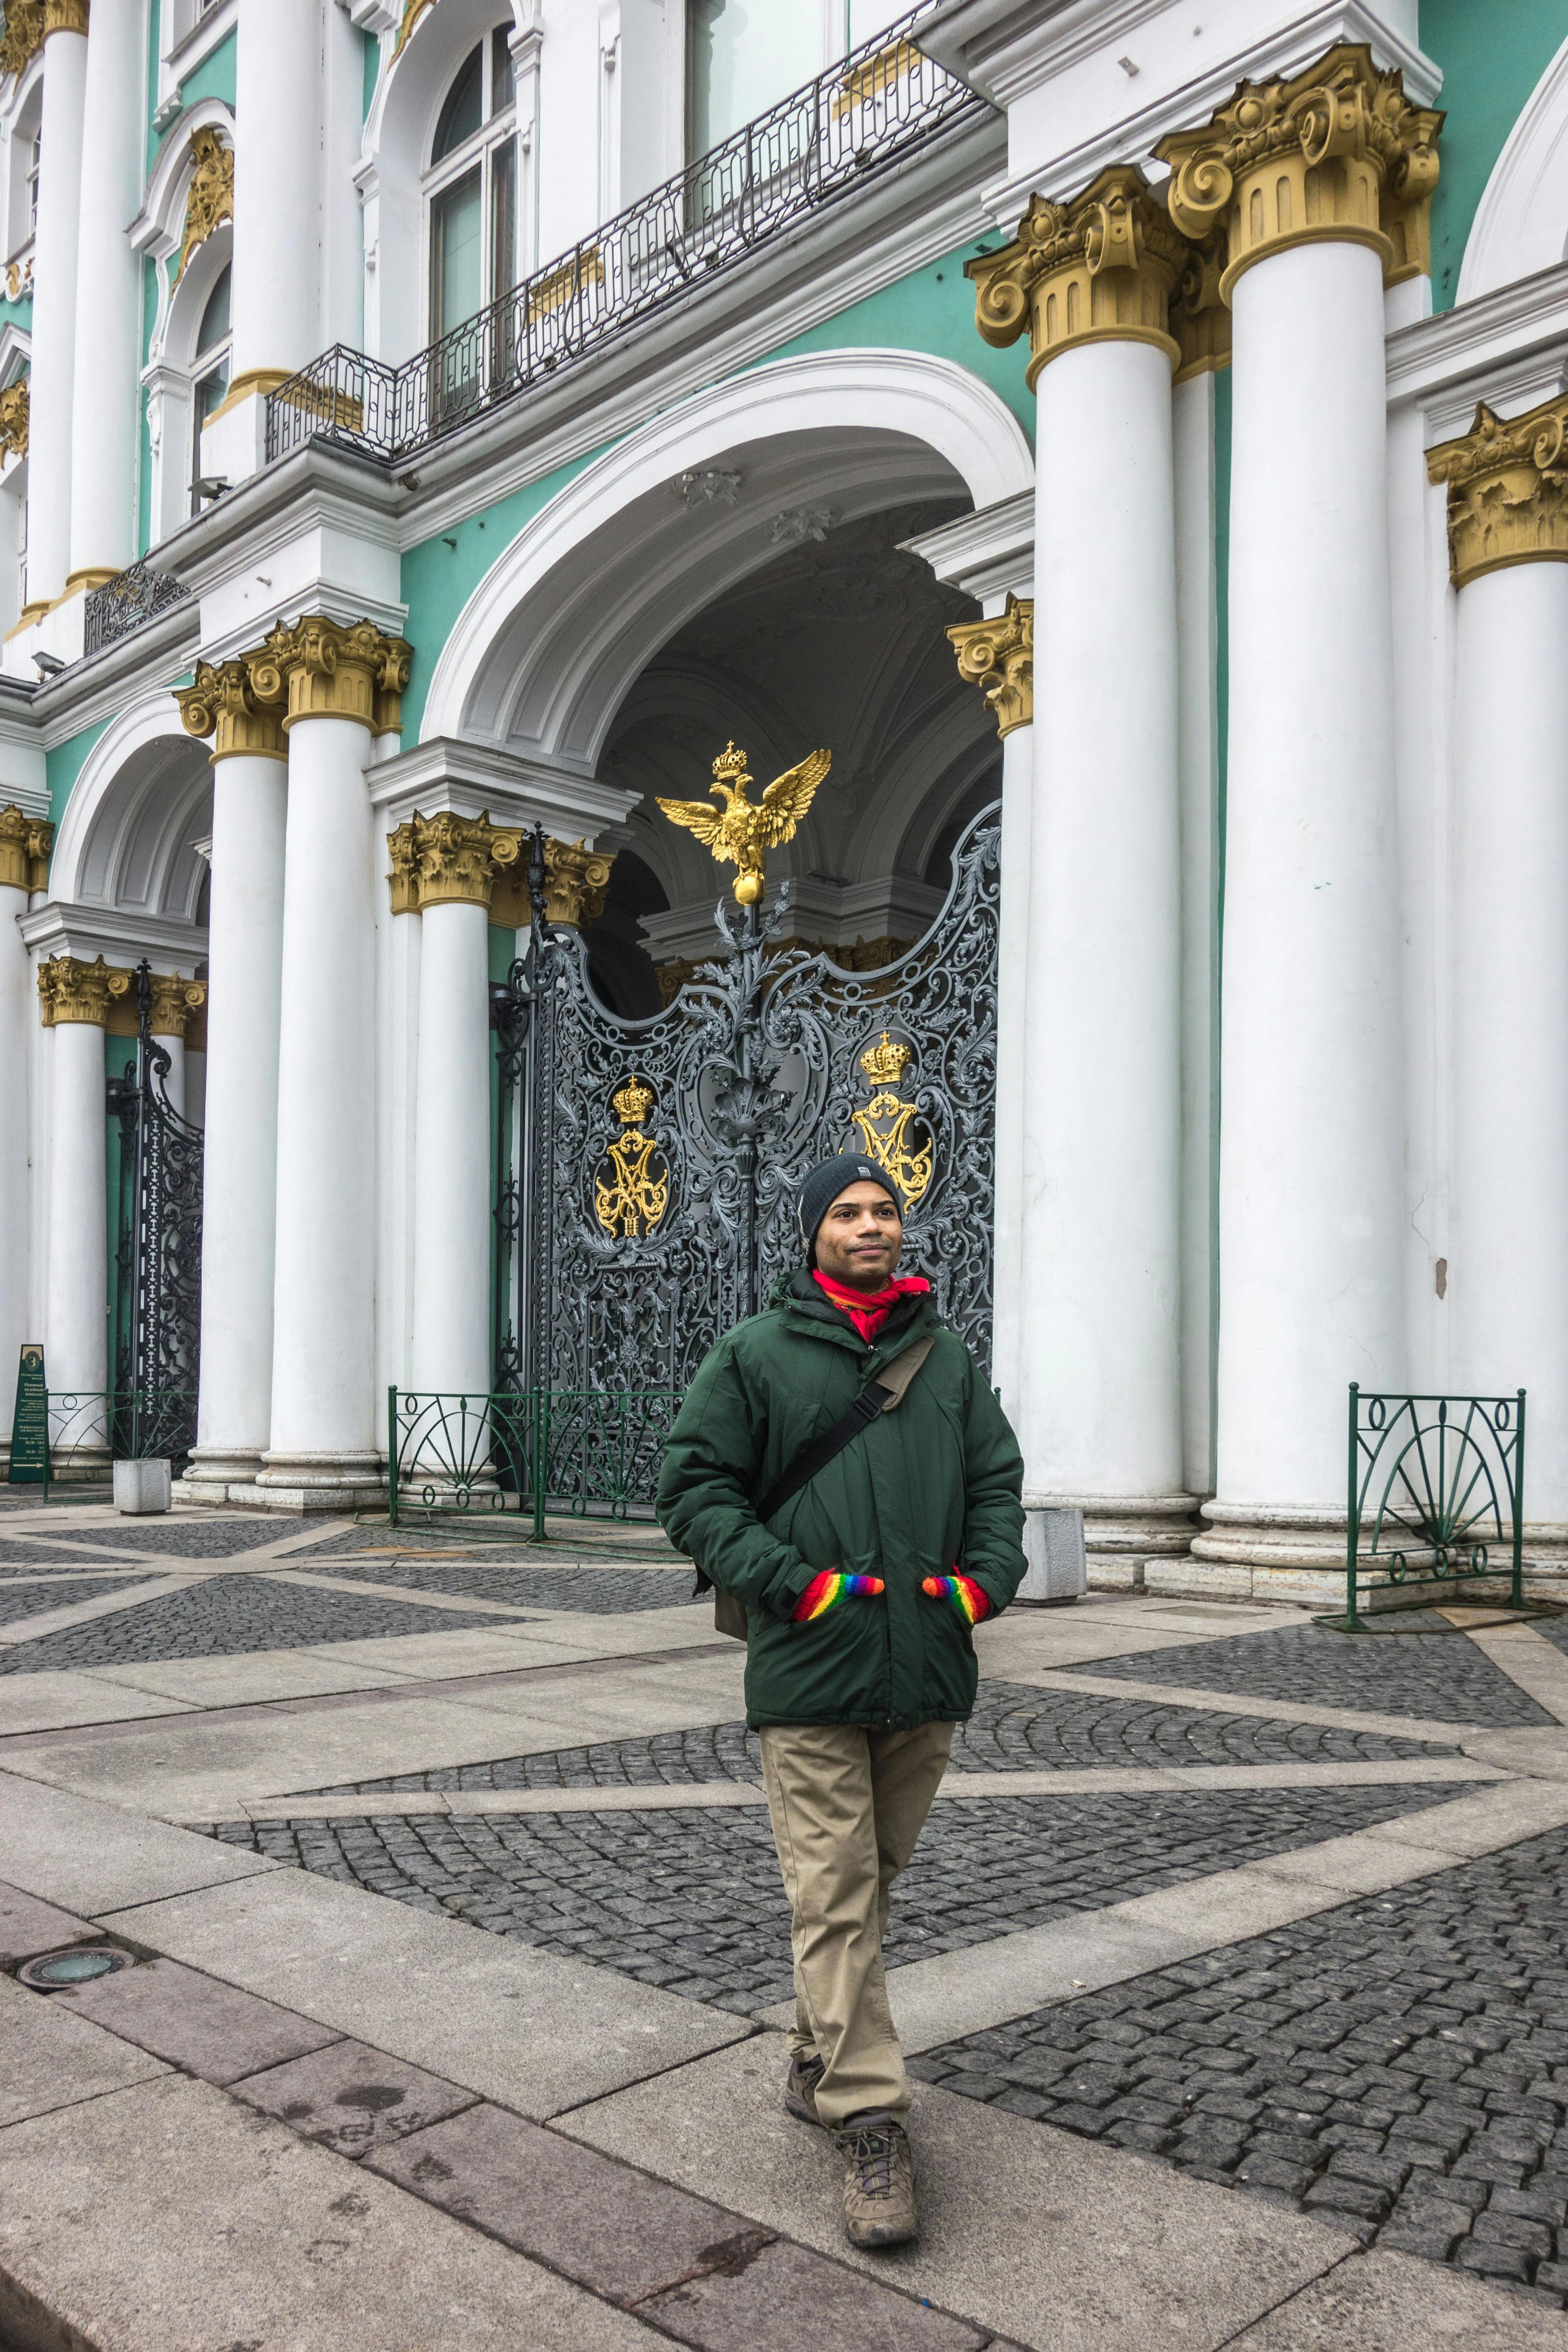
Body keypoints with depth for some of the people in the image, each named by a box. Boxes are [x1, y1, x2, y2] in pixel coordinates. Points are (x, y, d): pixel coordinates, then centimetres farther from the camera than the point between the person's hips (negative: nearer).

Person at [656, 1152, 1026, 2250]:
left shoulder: (949, 1358, 12)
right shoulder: (756, 1355, 0)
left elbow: (996, 1480, 16)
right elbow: (695, 1488, -2)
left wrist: (988, 1575, -2)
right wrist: (790, 1580, -13)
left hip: (927, 1672, 4)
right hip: (810, 1674, -4)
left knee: (871, 1883, 17)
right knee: (834, 1897, -4)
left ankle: (818, 2059, 35)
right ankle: (870, 2120, 4)